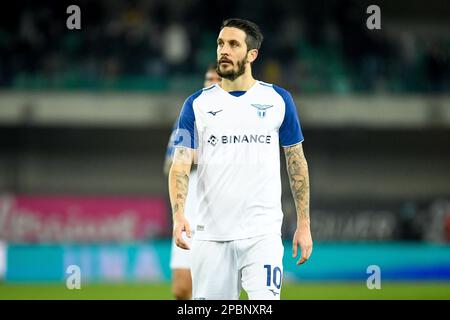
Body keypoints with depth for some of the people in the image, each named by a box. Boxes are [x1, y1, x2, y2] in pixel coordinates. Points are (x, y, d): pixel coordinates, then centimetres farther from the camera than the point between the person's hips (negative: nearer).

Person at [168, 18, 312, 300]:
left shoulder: (278, 100, 5)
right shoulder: (197, 104, 6)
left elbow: (297, 163, 10)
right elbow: (181, 165, -1)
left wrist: (304, 224, 5)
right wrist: (179, 215, -19)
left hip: (262, 233, -1)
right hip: (211, 233, 1)